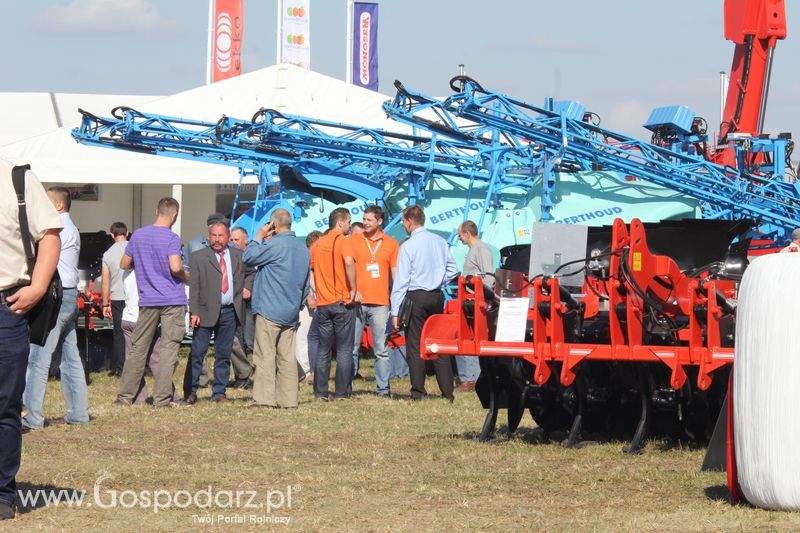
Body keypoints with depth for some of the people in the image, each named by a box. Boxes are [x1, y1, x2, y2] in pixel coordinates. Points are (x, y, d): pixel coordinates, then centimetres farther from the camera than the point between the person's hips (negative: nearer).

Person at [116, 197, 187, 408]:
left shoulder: (138, 235, 6)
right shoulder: (171, 238, -11)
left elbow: (124, 264, 12)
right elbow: (175, 267, -23)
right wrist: (185, 276, -2)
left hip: (147, 300, 4)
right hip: (172, 300, -4)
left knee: (138, 348, 10)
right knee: (169, 349, -1)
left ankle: (125, 395, 12)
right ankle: (162, 398, -5)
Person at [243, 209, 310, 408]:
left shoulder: (275, 244, -14)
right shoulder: (303, 249, 13)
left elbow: (249, 257, -7)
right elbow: (305, 285, 20)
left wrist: (259, 237, 4)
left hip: (270, 310, -8)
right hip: (291, 313, 8)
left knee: (266, 355, -6)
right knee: (287, 356, 8)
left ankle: (264, 398, -10)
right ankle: (288, 398, 8)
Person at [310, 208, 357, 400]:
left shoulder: (318, 244, 10)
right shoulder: (343, 241, -9)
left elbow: (309, 269, 13)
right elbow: (349, 263, -26)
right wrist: (353, 290, -17)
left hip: (322, 303, 5)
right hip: (342, 302, -5)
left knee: (323, 350, 10)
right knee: (344, 350, 0)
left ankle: (320, 392, 8)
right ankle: (342, 392, -2)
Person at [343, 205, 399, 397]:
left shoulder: (391, 244, 10)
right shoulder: (353, 241, 8)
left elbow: (395, 274, 10)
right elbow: (348, 265, -2)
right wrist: (353, 290, -16)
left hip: (380, 302, 0)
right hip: (357, 302, 0)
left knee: (381, 349, -1)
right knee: (352, 347, 0)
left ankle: (383, 388, 3)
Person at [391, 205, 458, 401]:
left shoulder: (408, 246, -10)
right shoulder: (440, 242, 5)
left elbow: (401, 280, -11)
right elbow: (452, 270, 10)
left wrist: (395, 311, -10)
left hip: (415, 297, -5)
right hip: (437, 296, 5)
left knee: (415, 347, 0)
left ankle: (418, 391, -1)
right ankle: (447, 391, 6)